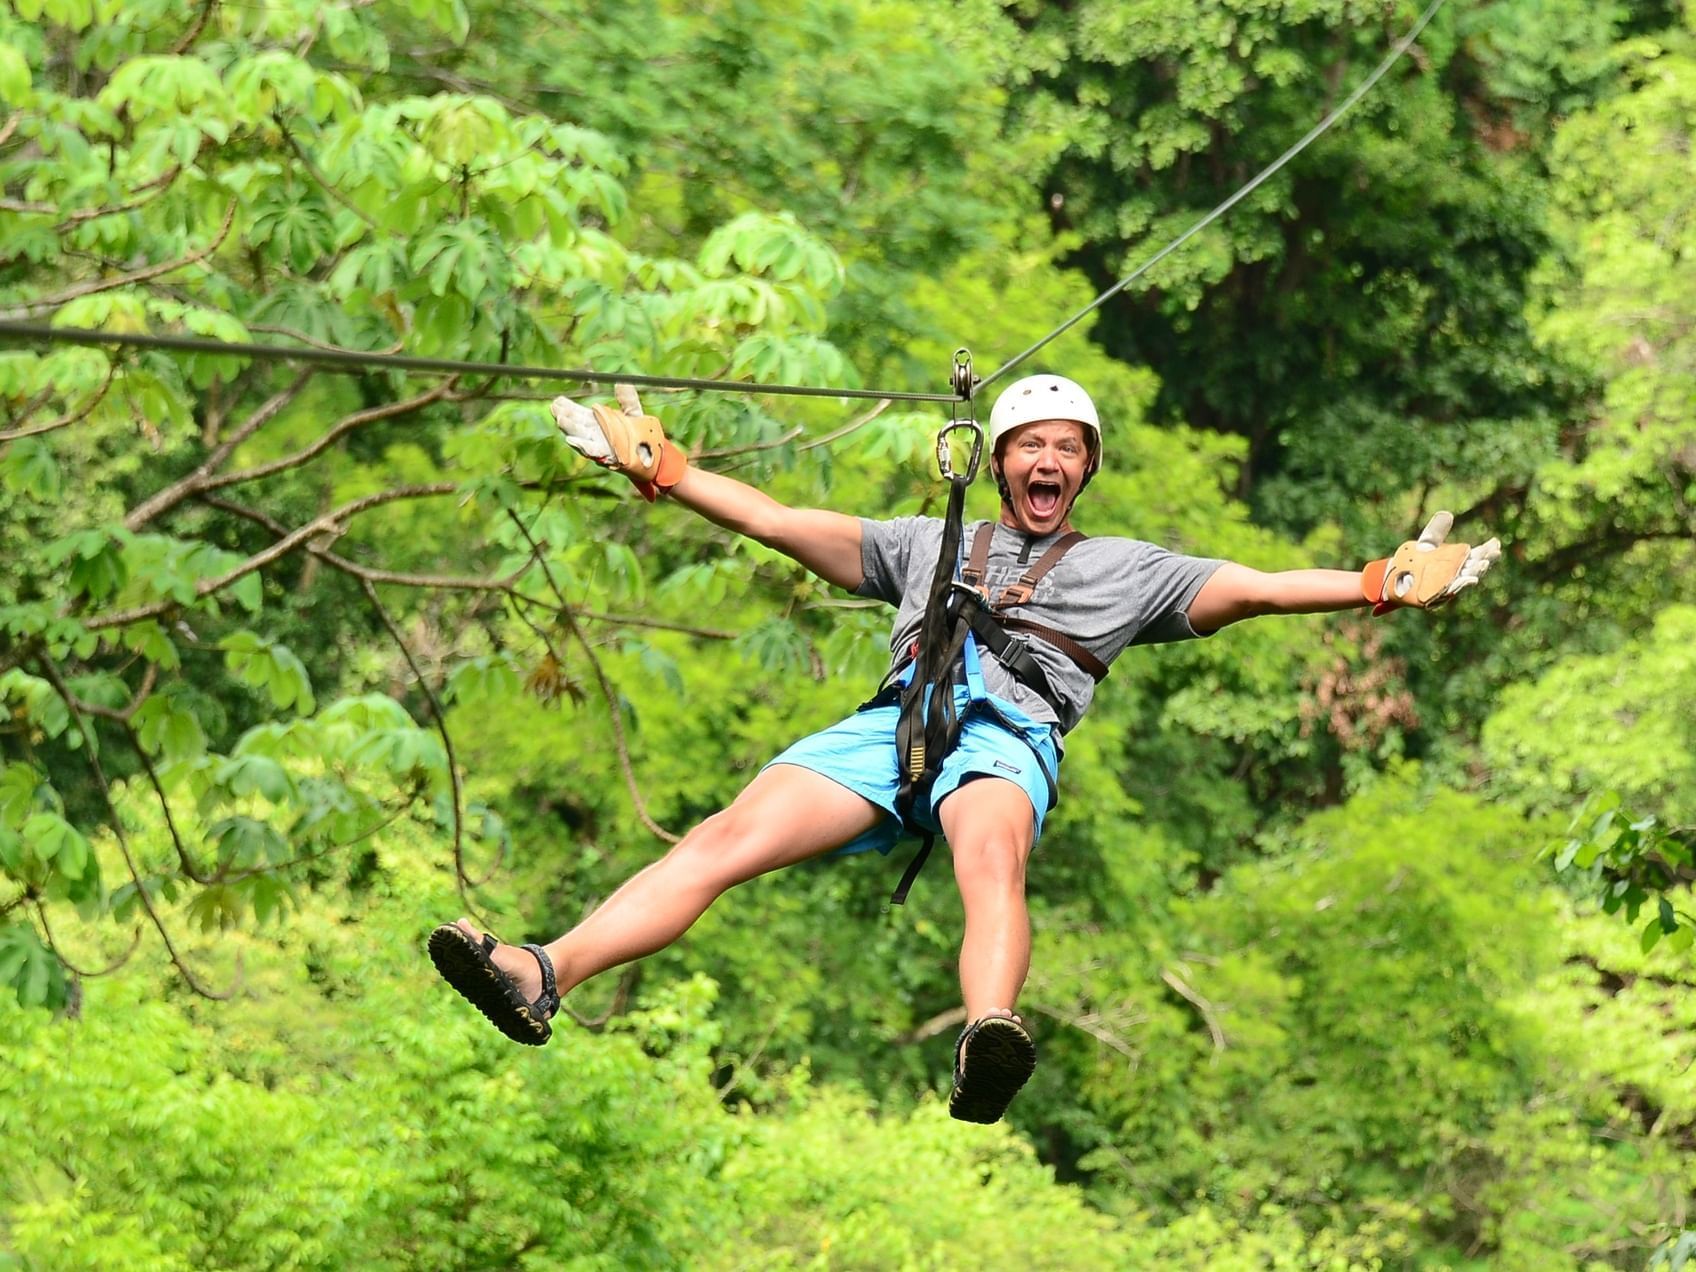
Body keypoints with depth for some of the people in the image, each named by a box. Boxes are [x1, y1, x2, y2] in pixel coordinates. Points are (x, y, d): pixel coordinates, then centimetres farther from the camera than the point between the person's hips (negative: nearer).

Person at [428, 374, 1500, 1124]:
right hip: (897, 717, 2)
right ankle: (544, 976, -43)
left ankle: (990, 1041, -70)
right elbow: (782, 524, 34)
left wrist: (1381, 586, 10)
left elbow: (1249, 589, 22)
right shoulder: (927, 543, 36)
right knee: (734, 833, -25)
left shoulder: (1127, 568, 31)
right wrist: (660, 470, 29)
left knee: (991, 851, -40)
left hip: (1010, 732, -2)